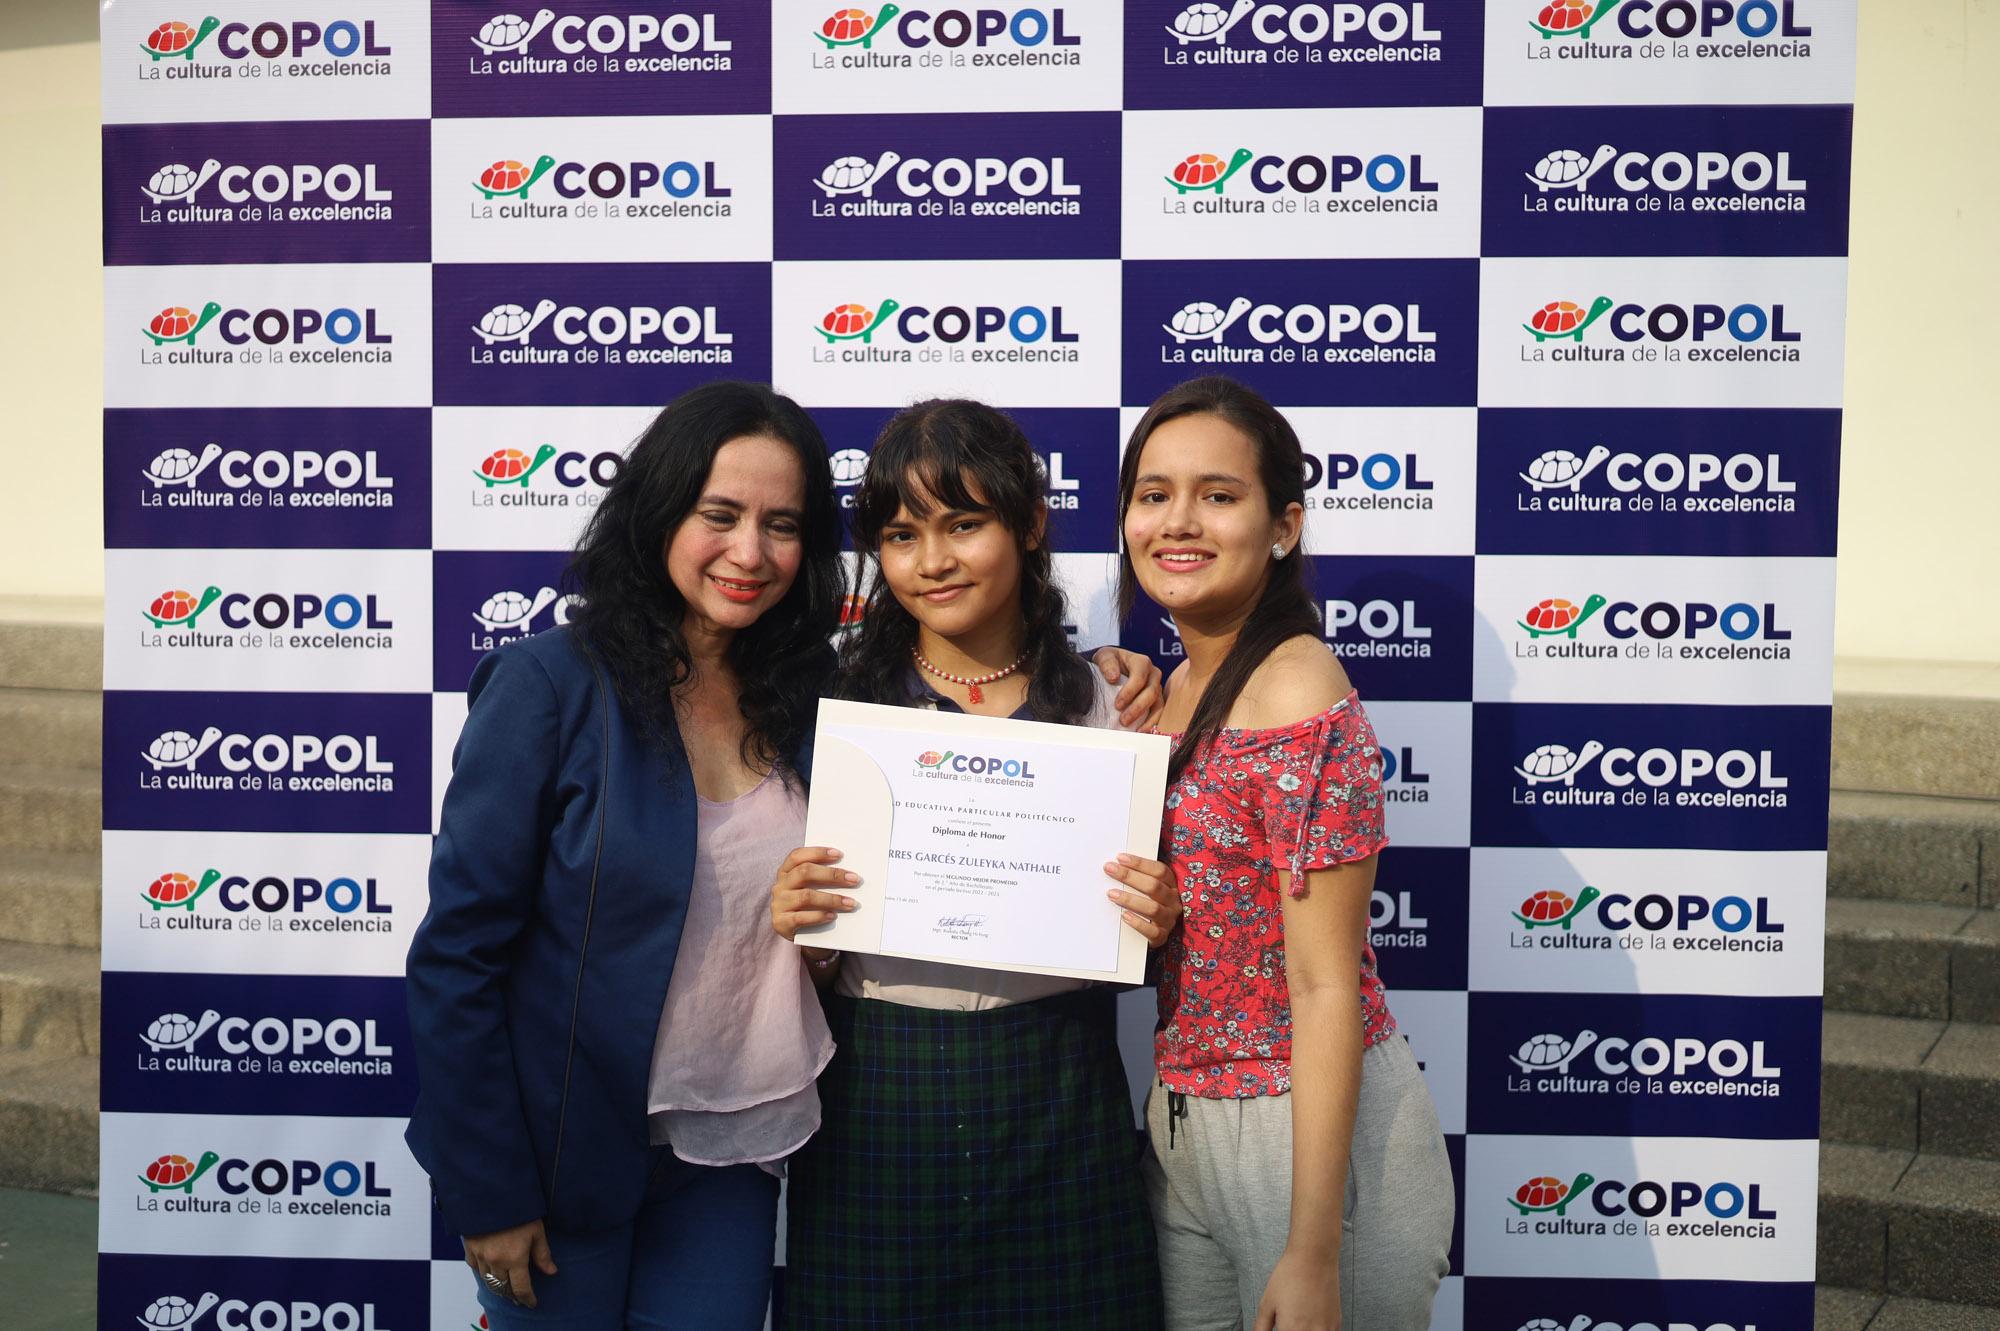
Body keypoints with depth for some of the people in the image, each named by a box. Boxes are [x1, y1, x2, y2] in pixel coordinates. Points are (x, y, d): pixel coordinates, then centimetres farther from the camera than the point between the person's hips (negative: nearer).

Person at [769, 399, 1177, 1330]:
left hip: (1056, 1103, 1)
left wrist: (1156, 925, -11)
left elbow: (1136, 955, 10)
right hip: (874, 1099, 0)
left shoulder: (1105, 708, 2)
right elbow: (810, 965, 6)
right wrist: (791, 925, -15)